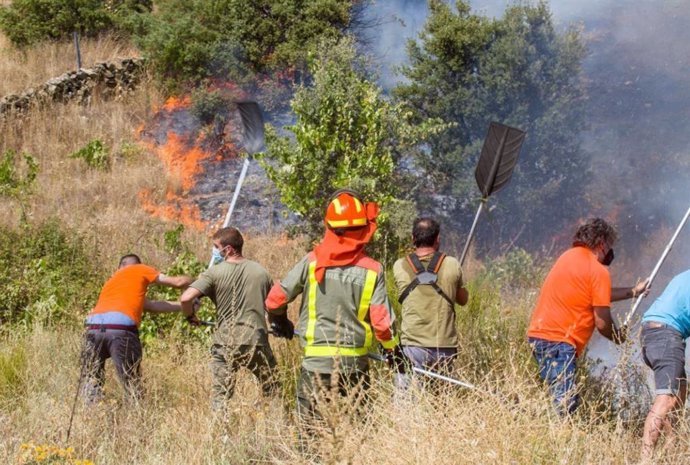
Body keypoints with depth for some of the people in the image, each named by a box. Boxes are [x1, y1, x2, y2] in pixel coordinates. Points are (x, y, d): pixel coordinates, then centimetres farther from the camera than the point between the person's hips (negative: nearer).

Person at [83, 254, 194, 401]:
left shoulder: (113, 280, 36)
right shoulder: (140, 270, 21)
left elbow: (150, 305, 36)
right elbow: (178, 282, 19)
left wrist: (183, 305, 41)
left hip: (93, 326, 5)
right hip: (121, 328, -5)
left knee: (94, 381, 15)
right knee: (133, 387, 2)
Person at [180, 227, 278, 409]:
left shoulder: (214, 273, -7)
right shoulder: (261, 271, 5)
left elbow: (186, 298, -18)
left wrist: (190, 316, 3)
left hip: (226, 344, -2)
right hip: (257, 341, 2)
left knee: (221, 398, 3)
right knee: (273, 393, 18)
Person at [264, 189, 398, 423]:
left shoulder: (312, 261, -5)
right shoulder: (372, 270, -5)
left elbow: (276, 299, -1)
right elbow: (381, 321, -7)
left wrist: (279, 321, 21)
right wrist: (394, 349, 11)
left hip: (317, 361, -1)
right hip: (355, 363, 1)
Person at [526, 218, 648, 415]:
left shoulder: (569, 256, 18)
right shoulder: (598, 271, -7)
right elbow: (602, 323, -6)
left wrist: (633, 291, 37)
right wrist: (618, 337, 15)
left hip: (538, 334, 9)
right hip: (558, 340, -9)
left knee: (565, 401, 12)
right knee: (565, 404, -17)